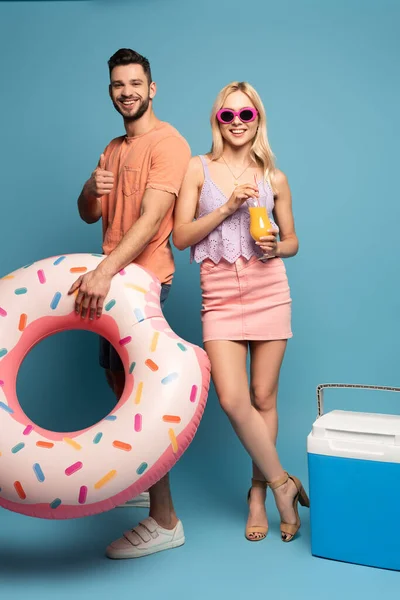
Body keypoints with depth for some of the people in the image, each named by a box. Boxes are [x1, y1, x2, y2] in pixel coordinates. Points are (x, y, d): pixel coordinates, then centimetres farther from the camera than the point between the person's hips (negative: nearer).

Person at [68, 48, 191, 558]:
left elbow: (152, 218, -22)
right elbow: (89, 215, 15)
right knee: (117, 379, 15)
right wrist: (91, 189, -9)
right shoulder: (113, 149, 18)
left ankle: (164, 521, -3)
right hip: (110, 279, 9)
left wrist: (105, 271, -32)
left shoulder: (167, 143, -10)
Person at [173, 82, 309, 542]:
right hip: (220, 296, -1)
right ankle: (282, 483, 9)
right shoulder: (199, 168, 4)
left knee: (263, 399, 4)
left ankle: (258, 496, 20)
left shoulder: (273, 178, 8)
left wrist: (276, 248, -7)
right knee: (233, 400, -12)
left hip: (269, 292, 1)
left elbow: (292, 241, 15)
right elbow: (181, 236, -1)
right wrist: (228, 206, -11)